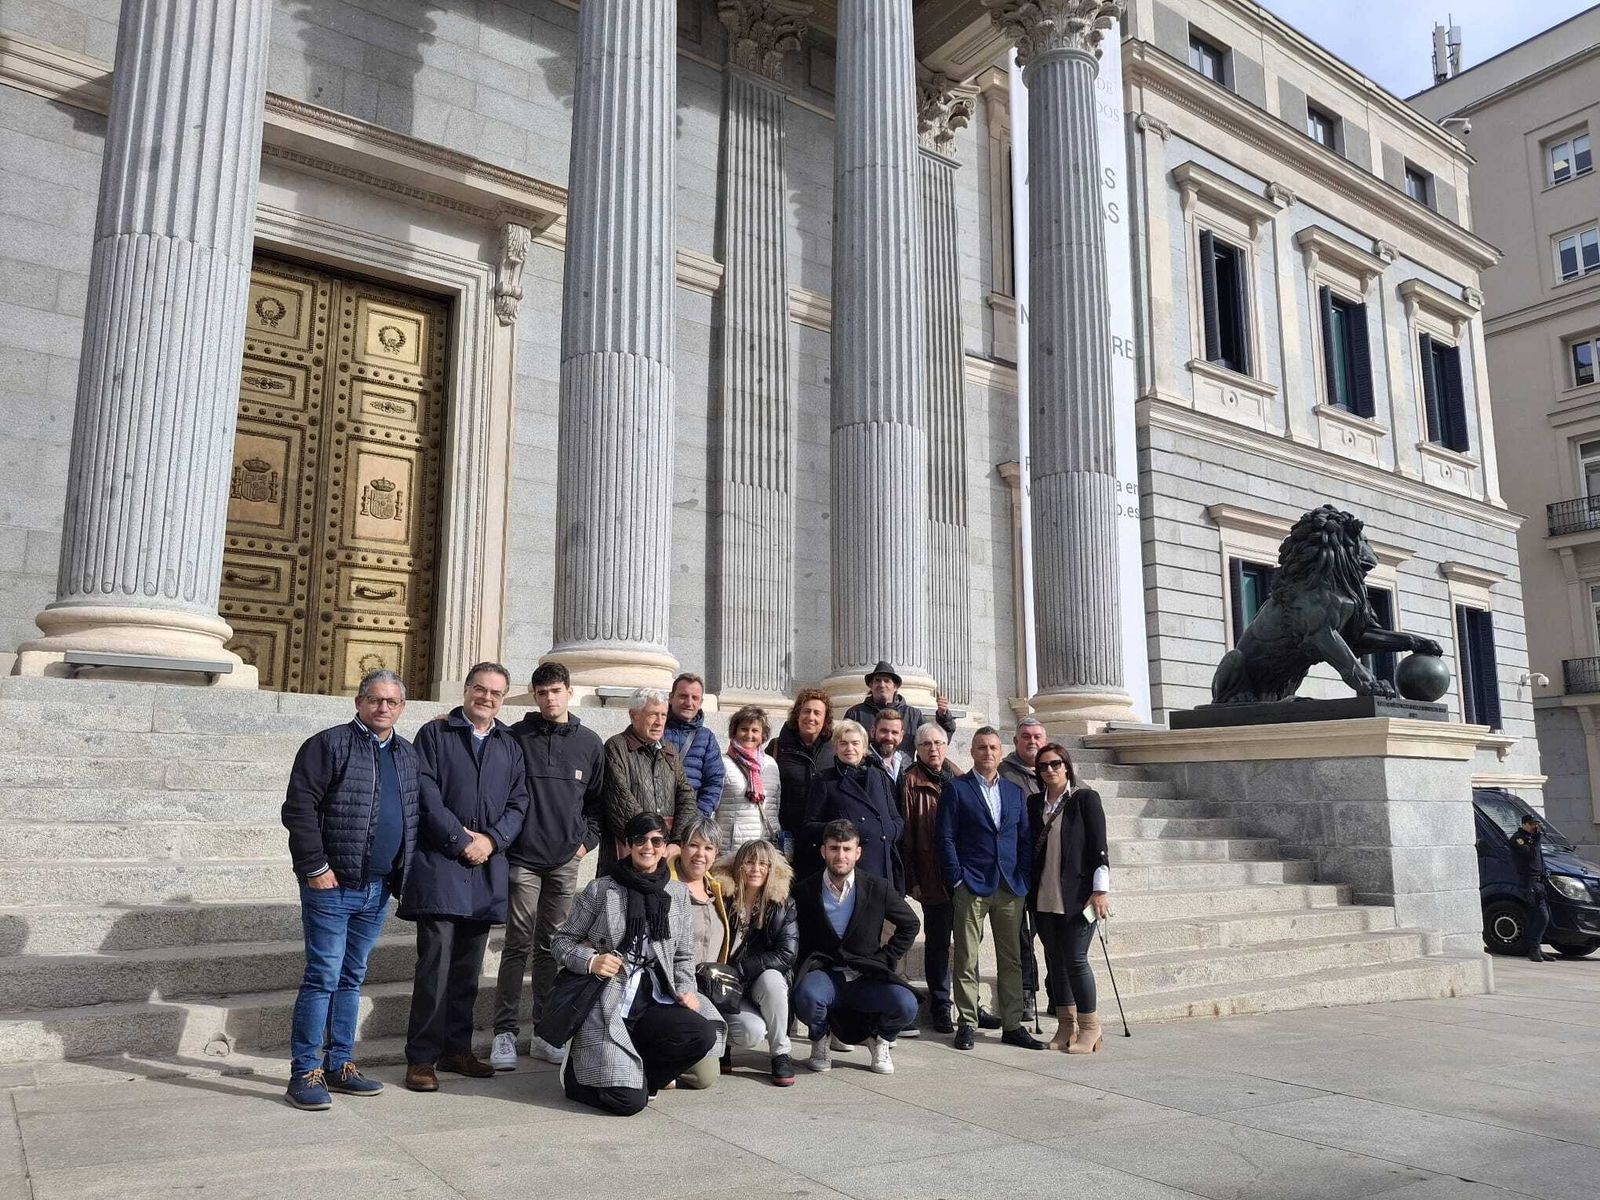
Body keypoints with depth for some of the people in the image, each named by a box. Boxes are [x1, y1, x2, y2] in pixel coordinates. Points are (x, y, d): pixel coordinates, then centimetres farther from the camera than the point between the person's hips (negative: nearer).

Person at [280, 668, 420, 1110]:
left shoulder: (408, 755, 13)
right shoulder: (329, 744, -7)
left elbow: (413, 818, 19)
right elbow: (299, 807, -12)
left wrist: (401, 875, 11)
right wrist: (315, 867, -15)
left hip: (377, 889, 6)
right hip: (331, 886, -6)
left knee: (352, 978, 14)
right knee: (323, 977, -4)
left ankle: (340, 1064, 23)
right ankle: (305, 1073, 6)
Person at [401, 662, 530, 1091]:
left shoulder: (511, 746, 14)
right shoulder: (435, 734, 2)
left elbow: (519, 803, 9)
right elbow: (426, 794, -8)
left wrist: (491, 839, -7)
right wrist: (461, 840, -12)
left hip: (487, 866, 4)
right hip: (439, 863, -4)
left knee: (468, 966, 11)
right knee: (435, 962, -7)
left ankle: (457, 1049, 20)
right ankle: (422, 1057, 1)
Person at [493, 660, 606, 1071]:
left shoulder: (589, 742, 8)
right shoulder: (515, 737, 0)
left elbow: (598, 800, 15)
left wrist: (586, 841, 6)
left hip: (566, 860, 3)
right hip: (522, 858, -2)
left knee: (552, 946, 9)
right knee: (518, 945, -1)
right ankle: (505, 1032, 6)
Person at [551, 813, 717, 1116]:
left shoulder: (679, 894, 11)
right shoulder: (600, 890, 1)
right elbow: (561, 941, 6)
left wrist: (685, 990, -2)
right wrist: (591, 961, -13)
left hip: (653, 1003, 4)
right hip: (605, 1005, -4)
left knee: (703, 1034, -26)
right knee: (628, 1102, -19)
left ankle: (630, 1075, 1)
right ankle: (577, 1072, 16)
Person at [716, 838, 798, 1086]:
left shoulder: (782, 905, -4)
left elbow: (786, 954, -14)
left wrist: (737, 969, -20)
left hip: (762, 988, 1)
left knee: (770, 978, -33)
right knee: (751, 1032, -29)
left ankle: (781, 1054, -13)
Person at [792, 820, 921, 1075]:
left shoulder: (878, 889, -1)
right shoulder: (804, 892, -2)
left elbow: (910, 925, 12)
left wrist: (886, 959, 5)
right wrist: (807, 965, -5)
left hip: (867, 978, 1)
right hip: (824, 974, -1)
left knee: (906, 1006, -27)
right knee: (807, 997, -36)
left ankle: (880, 1039, 11)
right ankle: (820, 1041, 2)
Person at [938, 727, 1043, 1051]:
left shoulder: (1015, 792, 14)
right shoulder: (956, 788, 2)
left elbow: (1025, 840, 14)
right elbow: (946, 838, -2)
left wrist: (1024, 881, 4)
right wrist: (957, 881, -8)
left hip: (1010, 889, 4)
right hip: (971, 887, -4)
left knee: (1011, 960, 7)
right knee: (966, 960, 0)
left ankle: (1012, 1025, 15)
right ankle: (966, 1024, 9)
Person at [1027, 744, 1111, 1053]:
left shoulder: (1085, 798, -2)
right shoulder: (1034, 802, 10)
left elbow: (1099, 846, -6)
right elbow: (1030, 846, 12)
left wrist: (1100, 890, -11)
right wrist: (1030, 892, 9)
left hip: (1077, 896, -5)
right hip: (1044, 897, 5)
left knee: (1075, 960, -5)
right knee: (1055, 961, 9)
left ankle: (1089, 1027, 9)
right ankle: (1066, 1026, 20)